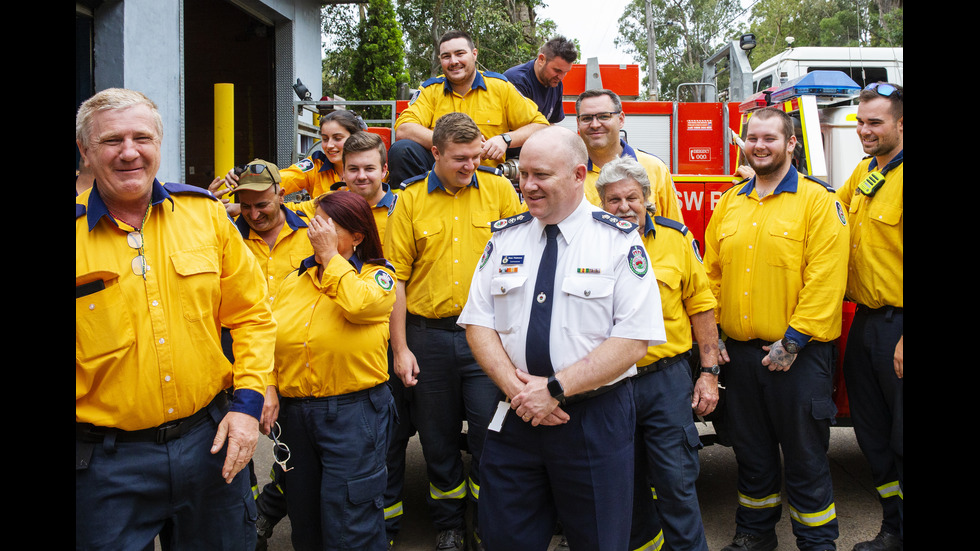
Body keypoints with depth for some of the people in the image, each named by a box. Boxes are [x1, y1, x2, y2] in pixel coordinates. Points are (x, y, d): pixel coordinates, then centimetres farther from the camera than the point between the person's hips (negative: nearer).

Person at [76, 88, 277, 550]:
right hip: (105, 460, -2)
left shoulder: (205, 213, 0)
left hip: (210, 439, 2)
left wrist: (248, 401, -3)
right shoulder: (80, 230, -5)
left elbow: (251, 313, 5)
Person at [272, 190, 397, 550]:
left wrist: (330, 255, -12)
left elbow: (358, 304, -23)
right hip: (295, 410, 5)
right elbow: (271, 339, 12)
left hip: (354, 412, -5)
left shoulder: (378, 276, 0)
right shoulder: (296, 280, 14)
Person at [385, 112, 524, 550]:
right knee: (437, 437, 12)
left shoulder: (499, 190, 2)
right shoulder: (411, 200, 2)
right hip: (428, 336, 1)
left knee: (488, 432, 1)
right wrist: (400, 348, -3)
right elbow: (397, 277, 1)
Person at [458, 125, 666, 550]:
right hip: (514, 419, 3)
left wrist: (556, 388, -17)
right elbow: (478, 322, 4)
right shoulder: (505, 238, 6)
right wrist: (515, 386, -11)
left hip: (595, 422, -3)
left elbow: (634, 339, -12)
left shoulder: (619, 241, -6)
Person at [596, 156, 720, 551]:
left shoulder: (676, 238, 0)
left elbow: (700, 306, 4)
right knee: (624, 482, 16)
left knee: (676, 482, 0)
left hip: (667, 378, -1)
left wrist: (709, 372, 1)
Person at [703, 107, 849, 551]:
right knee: (751, 452, 17)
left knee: (805, 457, 5)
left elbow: (826, 277, -13)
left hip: (799, 354, -5)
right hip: (740, 350, 5)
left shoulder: (818, 200, -5)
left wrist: (794, 340, -17)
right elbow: (712, 272, 12)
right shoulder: (730, 202, 11)